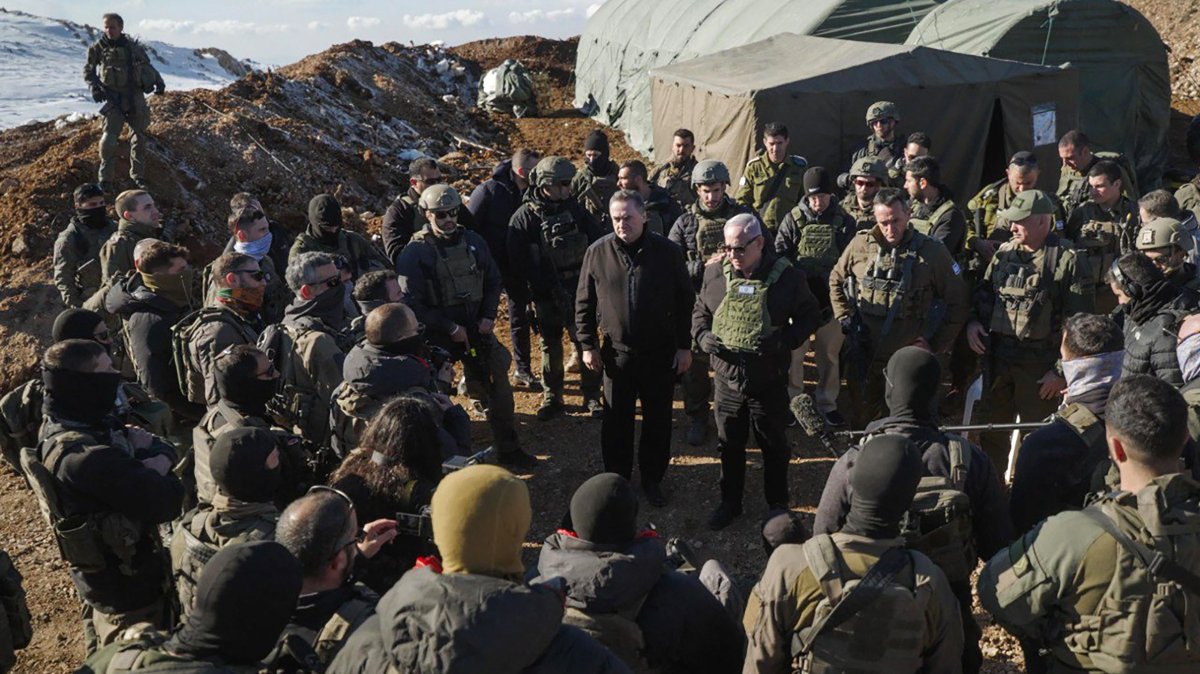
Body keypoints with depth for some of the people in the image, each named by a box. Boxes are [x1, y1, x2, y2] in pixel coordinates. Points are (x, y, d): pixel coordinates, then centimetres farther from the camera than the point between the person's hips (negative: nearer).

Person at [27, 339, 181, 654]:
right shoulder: (86, 457, -34)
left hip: (103, 572, 9)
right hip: (127, 584, -9)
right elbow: (167, 502, -33)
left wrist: (158, 460, -22)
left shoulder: (61, 427, -2)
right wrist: (154, 473, -13)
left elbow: (165, 448, 0)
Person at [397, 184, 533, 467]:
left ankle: (509, 448, 21)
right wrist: (450, 328, -16)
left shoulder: (473, 242, 4)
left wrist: (489, 316, -1)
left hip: (478, 328, 4)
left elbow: (493, 281, 13)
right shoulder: (415, 252, -10)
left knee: (498, 385, 7)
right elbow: (413, 302, -12)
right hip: (437, 335, -4)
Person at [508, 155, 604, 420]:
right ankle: (551, 398, 26)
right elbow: (518, 259, -11)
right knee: (550, 346, 11)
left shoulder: (575, 208, 1)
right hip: (547, 296, -2)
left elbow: (597, 241, 7)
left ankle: (591, 397, 20)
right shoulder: (526, 216, -9)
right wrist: (538, 287, -14)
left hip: (580, 289, 2)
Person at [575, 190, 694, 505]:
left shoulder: (668, 251, -6)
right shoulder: (598, 252, -4)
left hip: (661, 353, 0)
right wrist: (588, 345, 0)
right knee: (616, 421, 11)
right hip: (616, 352, 1)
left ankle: (652, 479, 28)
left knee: (658, 420, 11)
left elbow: (685, 301, 0)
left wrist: (684, 346, -2)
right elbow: (584, 302, 3)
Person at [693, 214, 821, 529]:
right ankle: (730, 503, 36)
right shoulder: (715, 274, -1)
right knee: (729, 445, 17)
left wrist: (785, 341, -17)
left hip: (769, 382, -3)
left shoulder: (787, 277, -10)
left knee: (773, 445, 14)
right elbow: (699, 310, 13)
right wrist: (702, 335, -8)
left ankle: (778, 504, 34)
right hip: (727, 379, 3)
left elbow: (810, 317, 0)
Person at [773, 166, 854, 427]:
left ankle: (827, 403, 24)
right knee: (794, 351, 4)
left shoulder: (844, 221, 3)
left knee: (830, 353, 10)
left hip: (831, 298, 1)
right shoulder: (793, 220, -1)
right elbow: (779, 255, -2)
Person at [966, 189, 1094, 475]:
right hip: (996, 355, 6)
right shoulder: (1005, 252, 9)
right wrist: (973, 322, 1)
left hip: (1039, 364, -5)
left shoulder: (1068, 259, -8)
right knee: (991, 429, 15)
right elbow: (983, 292, 21)